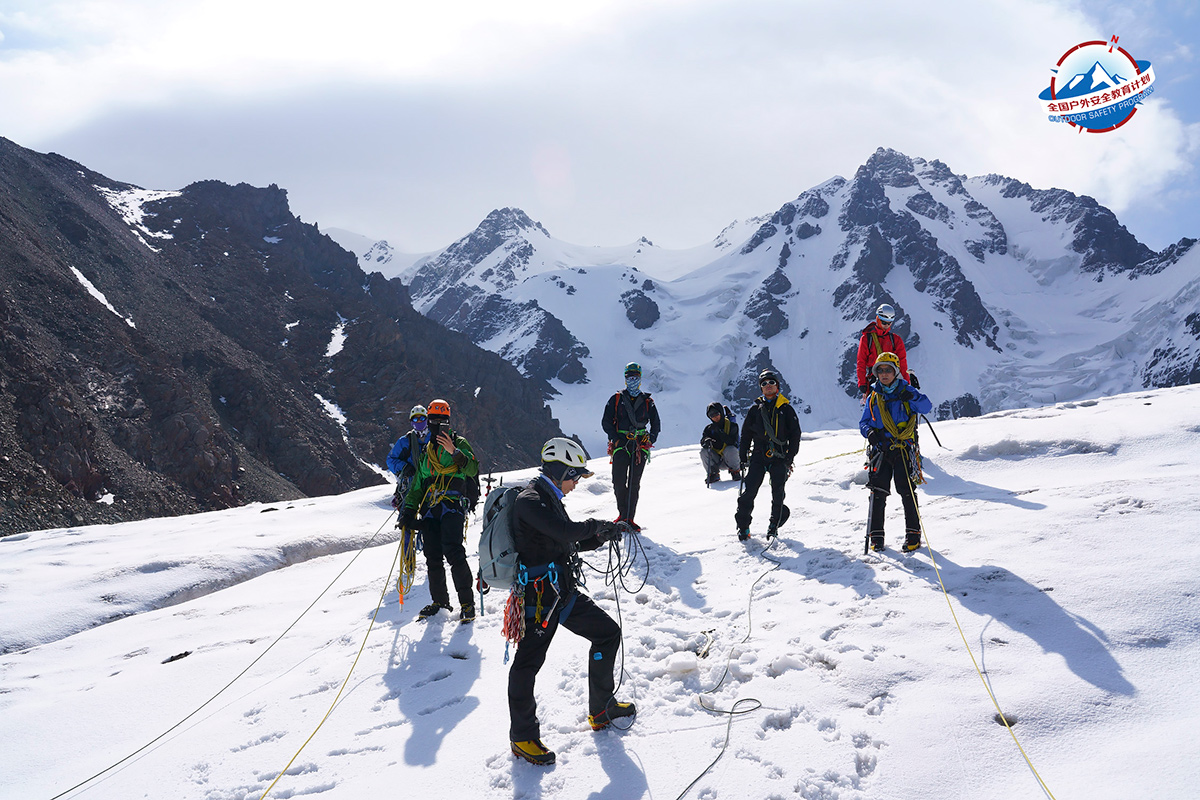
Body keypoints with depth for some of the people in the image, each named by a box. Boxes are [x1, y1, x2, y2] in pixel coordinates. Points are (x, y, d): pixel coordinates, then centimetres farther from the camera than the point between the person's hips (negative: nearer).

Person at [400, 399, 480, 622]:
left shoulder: (459, 443, 7)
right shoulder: (424, 452, 24)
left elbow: (473, 469, -9)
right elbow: (418, 484, 26)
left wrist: (455, 452, -24)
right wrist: (409, 511, 16)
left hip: (453, 505, -5)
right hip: (430, 509, 6)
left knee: (453, 552, -18)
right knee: (432, 557, 2)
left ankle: (467, 602, -11)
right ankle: (439, 601, 15)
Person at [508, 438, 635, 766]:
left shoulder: (549, 499, 15)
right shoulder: (529, 501, -17)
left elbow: (572, 542, 22)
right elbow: (565, 532, -30)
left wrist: (602, 535, 7)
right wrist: (598, 526, -12)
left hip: (564, 591, 10)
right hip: (539, 596, -10)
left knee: (608, 632, 14)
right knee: (528, 662, -5)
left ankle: (601, 709, 27)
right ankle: (522, 738, 10)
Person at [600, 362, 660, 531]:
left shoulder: (647, 401, 11)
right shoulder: (616, 399, 8)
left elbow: (656, 424, 17)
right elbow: (606, 422, 6)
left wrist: (650, 439, 0)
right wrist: (615, 439, -7)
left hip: (640, 446, 1)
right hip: (620, 445, -1)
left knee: (634, 484, 2)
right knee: (619, 482, -8)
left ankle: (630, 518, 7)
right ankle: (623, 514, 9)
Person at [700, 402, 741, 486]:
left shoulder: (732, 425, -6)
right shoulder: (709, 428, 3)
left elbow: (731, 441, -21)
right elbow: (702, 441, -9)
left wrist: (719, 432, -31)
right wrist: (706, 441, -33)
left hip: (729, 458, -3)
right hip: (716, 460, 3)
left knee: (730, 449, -34)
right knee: (703, 451, -23)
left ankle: (735, 471, -7)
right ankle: (713, 474, -5)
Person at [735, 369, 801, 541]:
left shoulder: (786, 409, 8)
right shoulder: (755, 409, 11)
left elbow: (795, 435, 7)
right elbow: (746, 435, 13)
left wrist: (789, 459, -1)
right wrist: (743, 458, 6)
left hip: (779, 457, 0)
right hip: (758, 456, 0)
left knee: (778, 494, -4)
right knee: (749, 491, -9)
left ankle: (774, 527, 11)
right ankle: (743, 527, -1)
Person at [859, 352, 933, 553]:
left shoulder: (906, 391, 5)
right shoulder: (874, 397, 15)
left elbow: (927, 407, -8)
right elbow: (864, 422, 16)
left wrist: (912, 398, -28)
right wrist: (869, 431, -7)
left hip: (903, 448, -3)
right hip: (881, 449, 3)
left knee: (906, 490, -7)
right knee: (878, 491, -4)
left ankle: (913, 534, 3)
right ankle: (876, 536, 3)